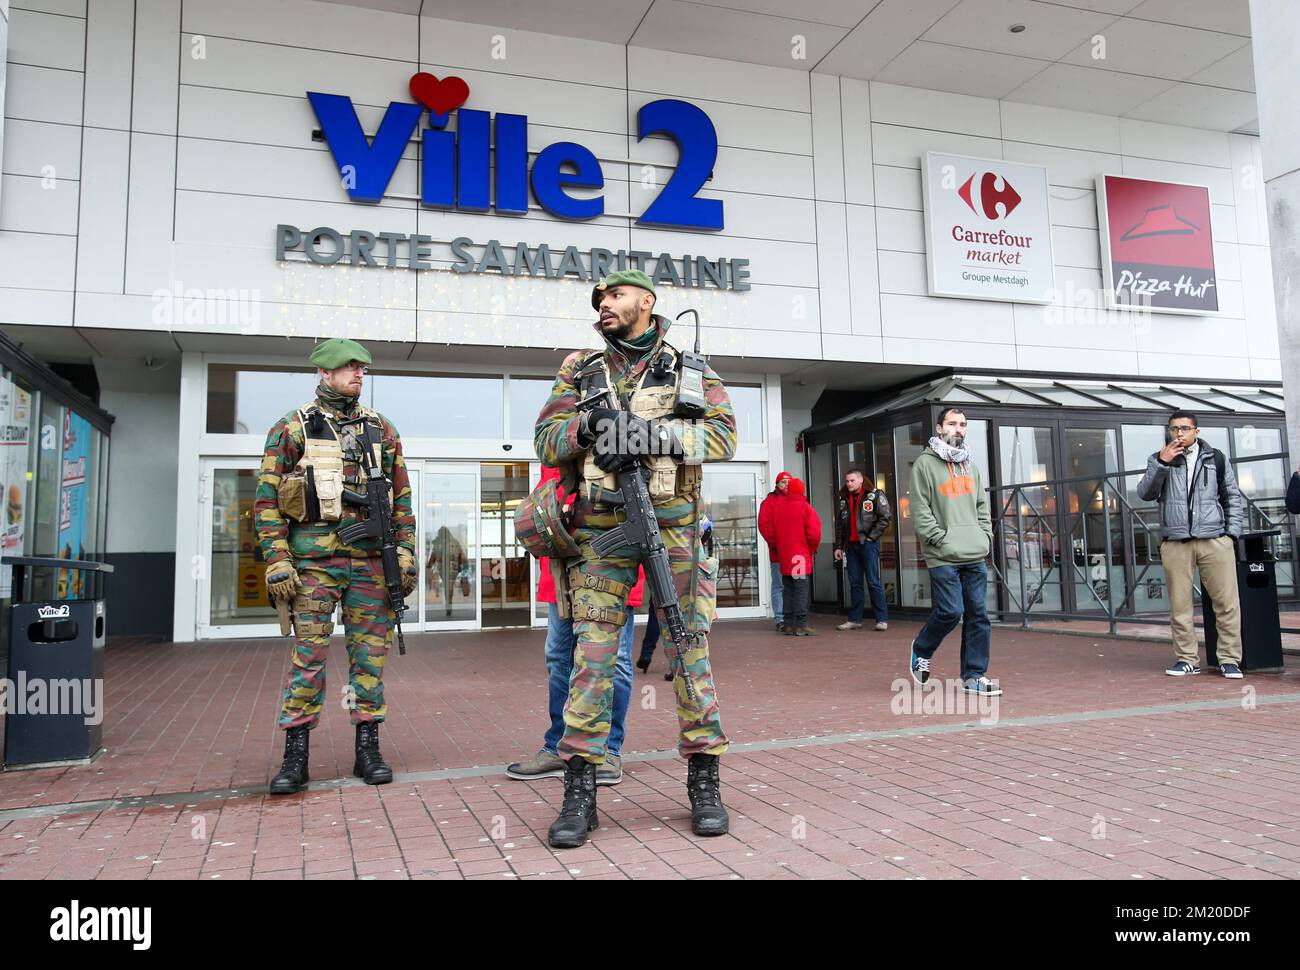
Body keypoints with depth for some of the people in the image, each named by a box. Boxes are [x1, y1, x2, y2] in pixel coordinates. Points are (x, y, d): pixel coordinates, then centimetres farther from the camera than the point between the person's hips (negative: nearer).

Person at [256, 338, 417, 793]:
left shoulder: (381, 429, 12)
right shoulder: (291, 428, 4)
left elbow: (402, 496, 13)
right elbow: (267, 498, 0)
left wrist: (406, 554, 4)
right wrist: (277, 561, -8)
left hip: (370, 558, 3)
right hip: (313, 559, -2)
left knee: (369, 653, 5)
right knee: (308, 654, -1)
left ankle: (368, 749, 14)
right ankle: (296, 754, 9)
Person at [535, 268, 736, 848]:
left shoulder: (688, 368, 9)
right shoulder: (580, 372, 15)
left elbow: (723, 434, -4)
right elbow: (546, 442, 7)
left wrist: (652, 435, -16)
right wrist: (588, 425, -13)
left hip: (673, 526, -1)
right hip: (601, 531, 1)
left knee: (690, 650, 2)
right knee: (592, 655, -2)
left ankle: (704, 783, 14)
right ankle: (580, 792, 6)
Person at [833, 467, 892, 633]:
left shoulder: (875, 495, -3)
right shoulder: (843, 500, 13)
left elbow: (884, 519, -7)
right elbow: (839, 525, 16)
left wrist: (870, 537, -9)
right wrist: (838, 546, 11)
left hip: (868, 544, -5)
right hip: (851, 545, 5)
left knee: (874, 583, -4)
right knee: (855, 584, 9)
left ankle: (882, 619, 2)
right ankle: (855, 619, 14)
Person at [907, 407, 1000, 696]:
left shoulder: (971, 465, 19)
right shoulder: (925, 463, -2)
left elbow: (982, 505, 22)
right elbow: (919, 509, -8)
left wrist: (986, 535, 9)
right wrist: (941, 539, -13)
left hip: (976, 556, 6)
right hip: (943, 556, -6)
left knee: (978, 615, 3)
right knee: (950, 611, -11)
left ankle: (974, 676, 11)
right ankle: (921, 650, 17)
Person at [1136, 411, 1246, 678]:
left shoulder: (1216, 458, 11)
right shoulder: (1160, 459, 11)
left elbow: (1233, 497, 14)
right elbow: (1145, 494, -2)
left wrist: (1232, 532, 4)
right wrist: (1161, 463, -12)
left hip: (1214, 540, 0)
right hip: (1175, 543, 0)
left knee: (1227, 603, -3)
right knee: (1179, 606, 2)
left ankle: (1230, 659, 6)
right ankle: (1187, 659, 10)